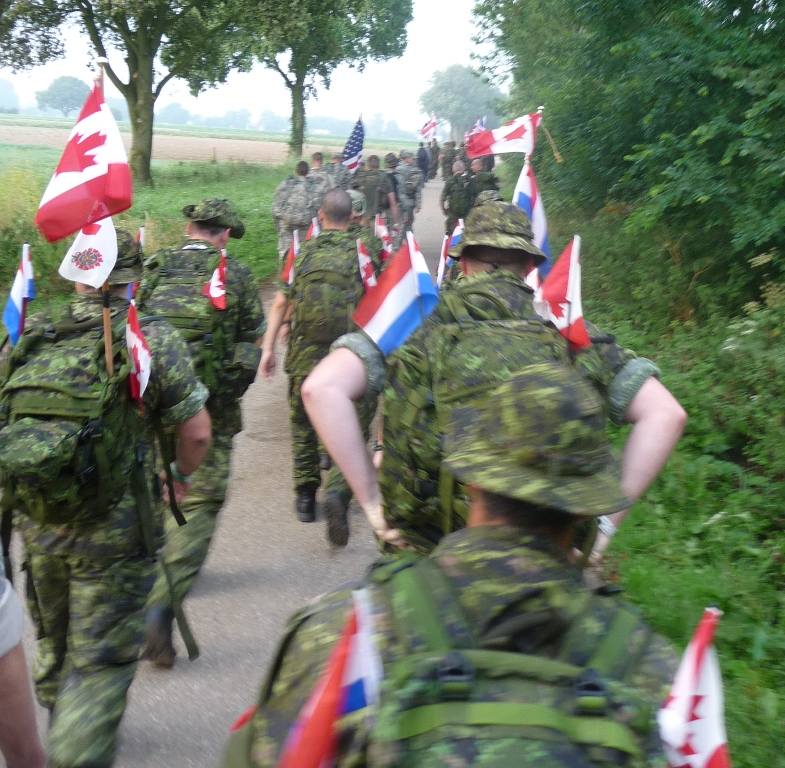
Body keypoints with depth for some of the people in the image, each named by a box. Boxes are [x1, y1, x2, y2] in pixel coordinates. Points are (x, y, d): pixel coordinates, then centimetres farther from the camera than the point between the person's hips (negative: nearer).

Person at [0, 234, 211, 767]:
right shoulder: (153, 340, -10)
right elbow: (197, 431, -7)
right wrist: (182, 475, 14)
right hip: (113, 533, -5)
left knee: (55, 644, 25)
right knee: (100, 662, 5)